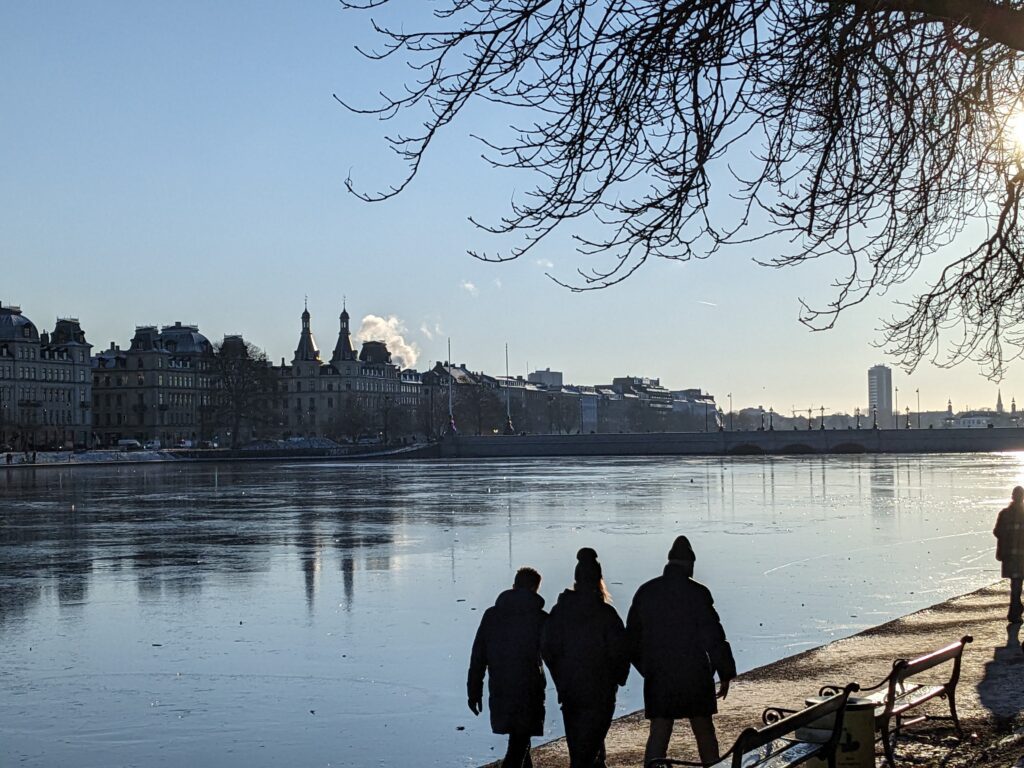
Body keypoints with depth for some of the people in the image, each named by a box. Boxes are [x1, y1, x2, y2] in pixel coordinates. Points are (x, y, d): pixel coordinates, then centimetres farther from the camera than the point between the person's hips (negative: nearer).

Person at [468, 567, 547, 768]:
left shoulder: (491, 615, 3)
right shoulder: (540, 618, -7)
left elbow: (478, 656, 4)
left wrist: (474, 691, 9)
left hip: (499, 692, 4)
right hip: (529, 692, -4)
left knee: (518, 740, 23)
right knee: (519, 746, -2)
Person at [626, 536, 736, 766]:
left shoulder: (645, 592, 3)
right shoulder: (697, 593, -11)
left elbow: (632, 637, 9)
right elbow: (714, 637, -11)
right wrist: (726, 674, -3)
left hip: (657, 677, 3)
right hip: (695, 676, -3)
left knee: (658, 733, 5)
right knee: (704, 731, 12)